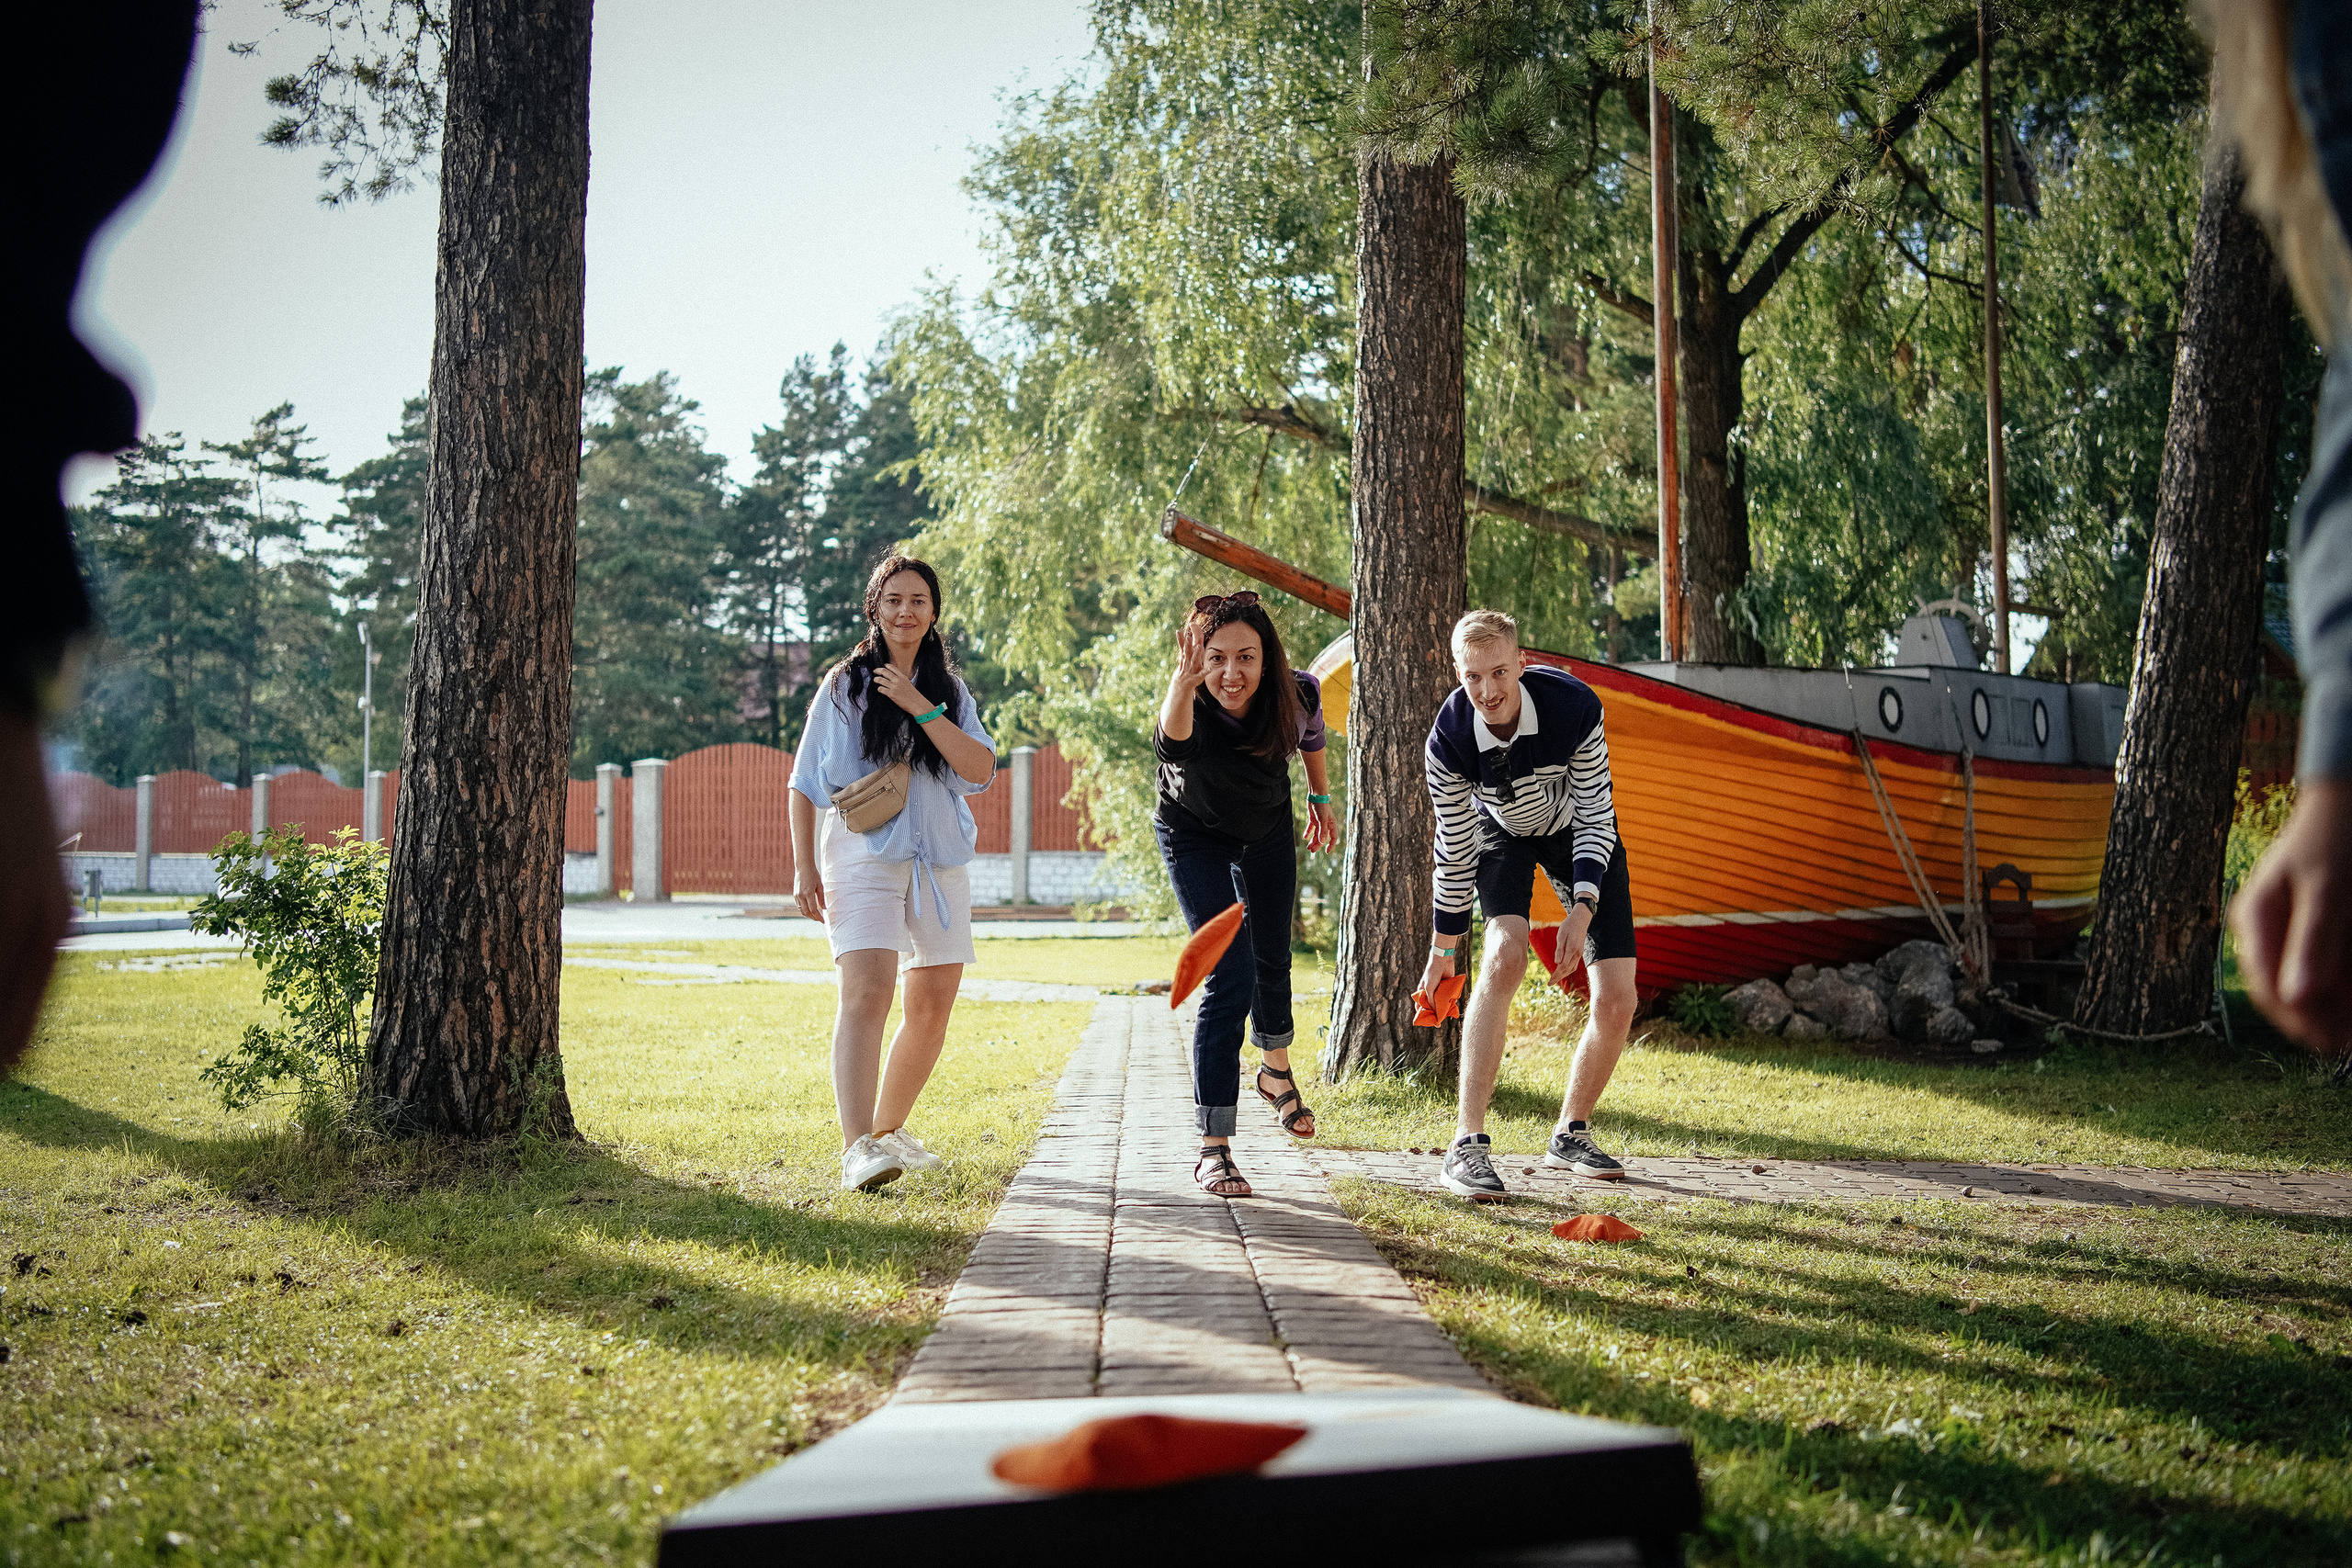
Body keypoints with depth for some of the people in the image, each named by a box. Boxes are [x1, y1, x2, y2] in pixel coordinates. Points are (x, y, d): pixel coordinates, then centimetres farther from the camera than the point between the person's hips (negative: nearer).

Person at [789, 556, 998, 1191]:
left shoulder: (951, 692, 14)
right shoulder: (843, 685, 6)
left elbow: (980, 769, -3)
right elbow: (805, 782, 6)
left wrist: (919, 707, -11)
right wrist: (804, 867, -3)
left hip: (939, 863, 4)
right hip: (862, 858, -4)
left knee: (932, 1008, 7)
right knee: (867, 991, -22)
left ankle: (889, 1127, 27)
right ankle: (857, 1150, -31)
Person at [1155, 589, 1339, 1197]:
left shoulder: (1296, 693, -28)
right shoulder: (1192, 714, -41)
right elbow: (1171, 742, -68)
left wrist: (1321, 796, 10)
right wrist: (1182, 685, -87)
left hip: (1268, 831, 4)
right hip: (1195, 838, -4)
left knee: (1272, 961, 20)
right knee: (1231, 976, -16)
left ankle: (1276, 1071, 52)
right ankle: (1214, 1149, -11)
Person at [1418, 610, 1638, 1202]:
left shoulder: (1575, 706, -32)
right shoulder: (1449, 738, -29)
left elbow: (1597, 816, -21)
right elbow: (1456, 847, -15)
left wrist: (1583, 908, -33)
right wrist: (1444, 948, -7)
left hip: (1580, 834, 1)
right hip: (1504, 835, -1)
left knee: (1616, 1003, -8)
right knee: (1506, 954, -30)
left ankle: (1571, 1133, 19)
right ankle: (1467, 1147, -29)